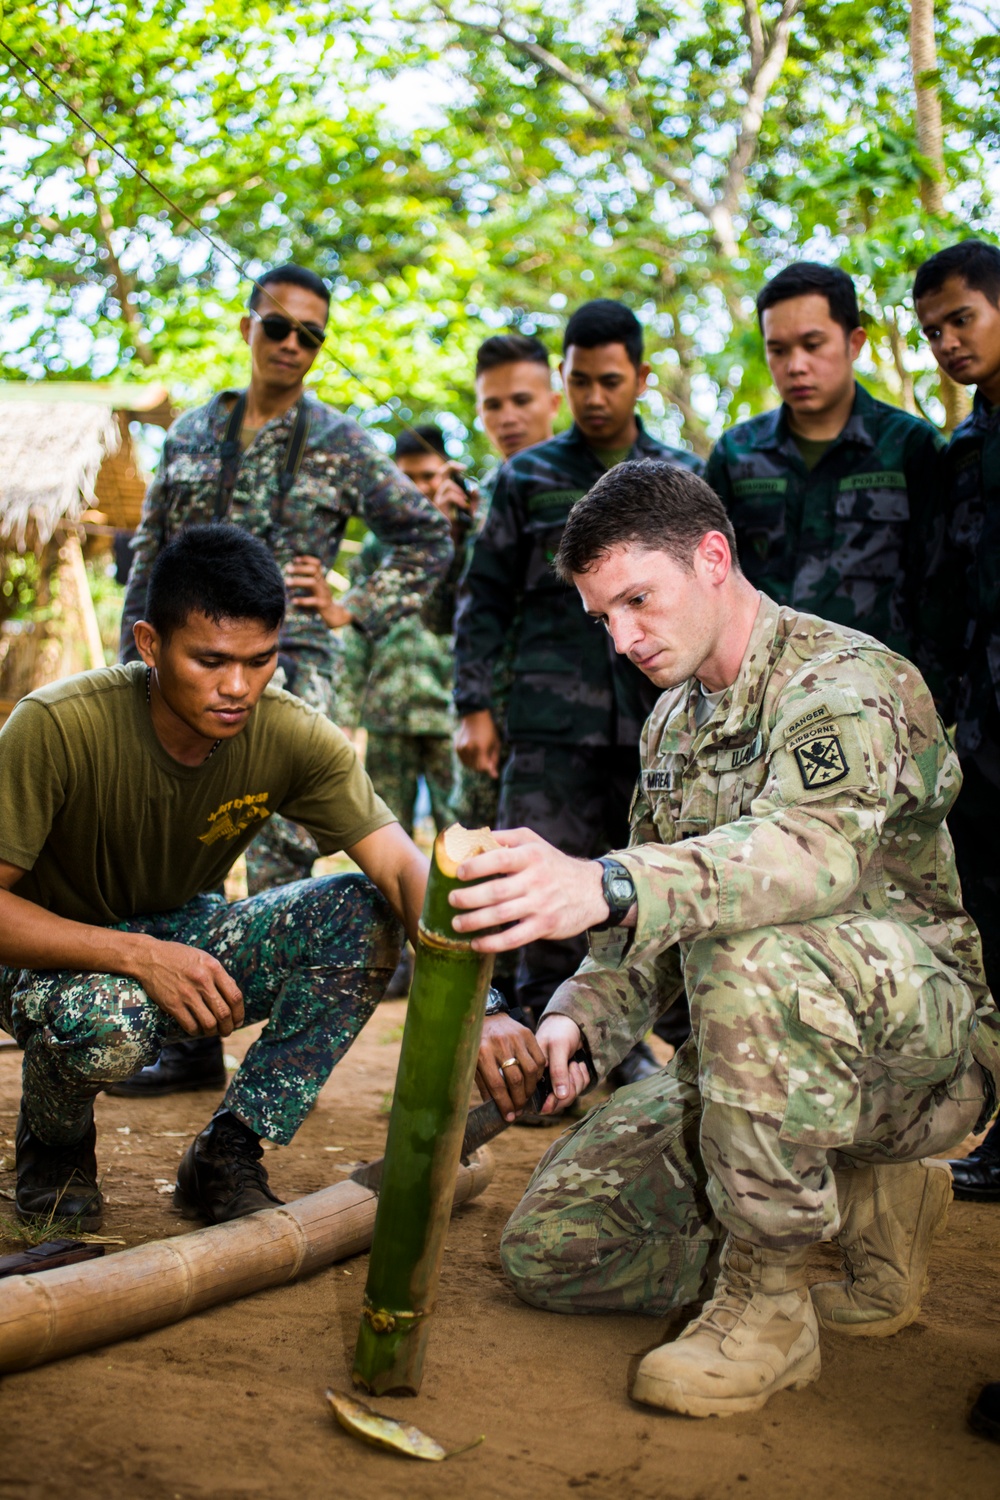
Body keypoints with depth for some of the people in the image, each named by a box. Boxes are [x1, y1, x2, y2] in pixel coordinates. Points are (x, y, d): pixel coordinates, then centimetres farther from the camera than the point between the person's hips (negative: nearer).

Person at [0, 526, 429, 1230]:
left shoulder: (294, 737, -18)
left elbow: (406, 869, -24)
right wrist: (138, 955, -39)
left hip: (182, 935, 4)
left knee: (365, 917, -21)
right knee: (107, 1017, -39)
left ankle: (226, 1157, -8)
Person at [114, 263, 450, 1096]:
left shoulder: (340, 443, 4)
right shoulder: (191, 433, 14)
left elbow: (429, 539, 9)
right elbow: (150, 555, 15)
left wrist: (354, 608, 1)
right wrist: (134, 660, 10)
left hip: (288, 662, -4)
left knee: (280, 860, -8)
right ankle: (191, 1040, 16)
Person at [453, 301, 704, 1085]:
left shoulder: (685, 478, 11)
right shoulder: (527, 477, 9)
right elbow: (485, 598, 9)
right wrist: (474, 707, 1)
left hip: (658, 718, 1)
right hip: (553, 717, -1)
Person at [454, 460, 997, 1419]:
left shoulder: (846, 678, -16)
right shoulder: (671, 725, 12)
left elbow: (817, 849, -39)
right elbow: (648, 928, 12)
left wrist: (606, 887, -56)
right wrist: (574, 1024, -11)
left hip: (920, 1039, -8)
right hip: (765, 1052, 8)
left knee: (745, 946, -40)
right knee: (549, 1250, -2)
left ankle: (768, 1309, -23)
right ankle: (863, 1210, 9)